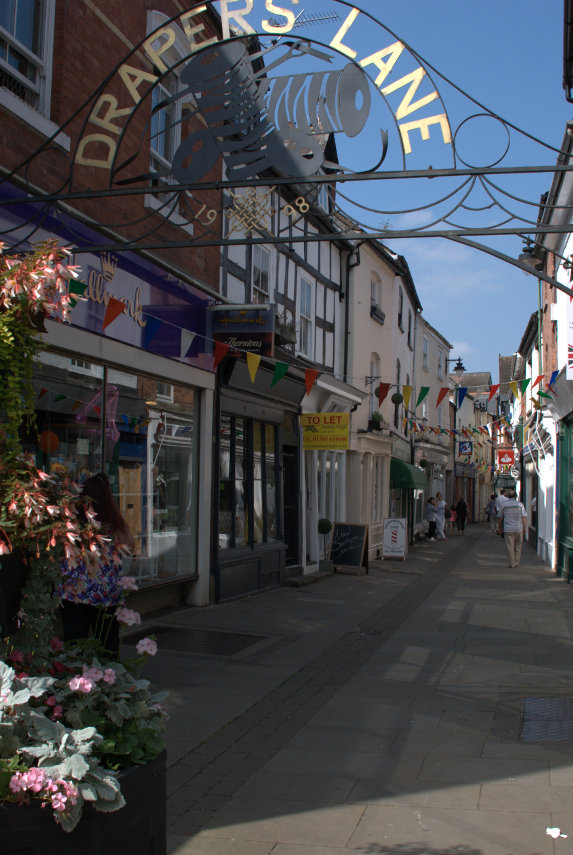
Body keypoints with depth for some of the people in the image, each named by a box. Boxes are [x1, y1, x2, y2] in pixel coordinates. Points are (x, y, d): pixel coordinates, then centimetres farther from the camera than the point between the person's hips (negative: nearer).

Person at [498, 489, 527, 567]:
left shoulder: (504, 505, 0)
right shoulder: (520, 504, -1)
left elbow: (500, 518, 6)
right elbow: (524, 517, -4)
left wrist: (500, 527, 20)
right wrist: (524, 528, 3)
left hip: (508, 529, -1)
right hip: (519, 529, 1)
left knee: (510, 546, 2)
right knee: (518, 546, 13)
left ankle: (511, 563, 2)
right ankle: (516, 563, 17)